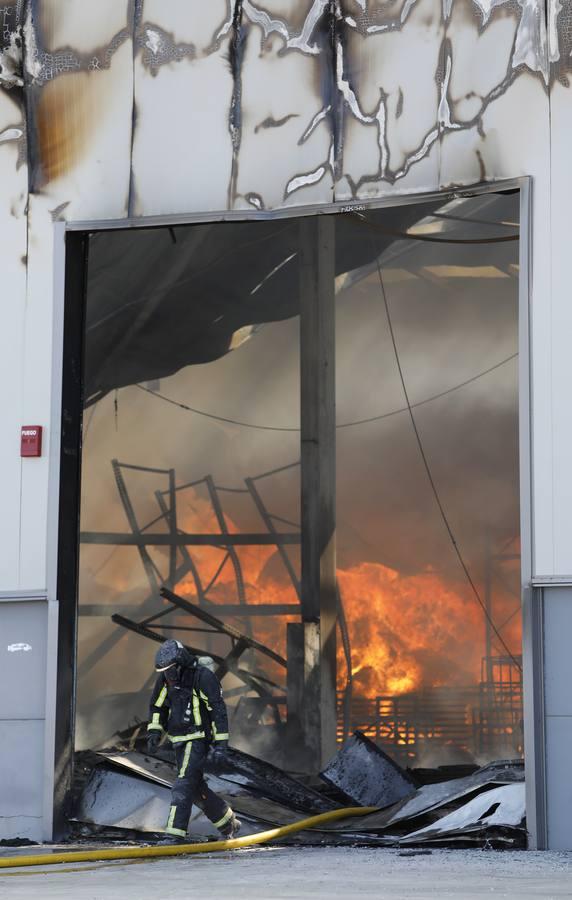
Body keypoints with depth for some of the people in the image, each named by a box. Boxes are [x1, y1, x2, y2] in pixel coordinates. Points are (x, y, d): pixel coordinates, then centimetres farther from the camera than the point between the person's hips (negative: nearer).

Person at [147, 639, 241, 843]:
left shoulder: (203, 677, -16)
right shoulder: (165, 678, 4)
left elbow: (218, 710, -14)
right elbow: (157, 707, 16)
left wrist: (221, 743, -16)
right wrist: (154, 732, 1)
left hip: (198, 740, -8)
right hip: (179, 741, 8)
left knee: (183, 785, -15)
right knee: (196, 788, 13)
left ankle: (175, 834, -17)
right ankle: (228, 823, 29)